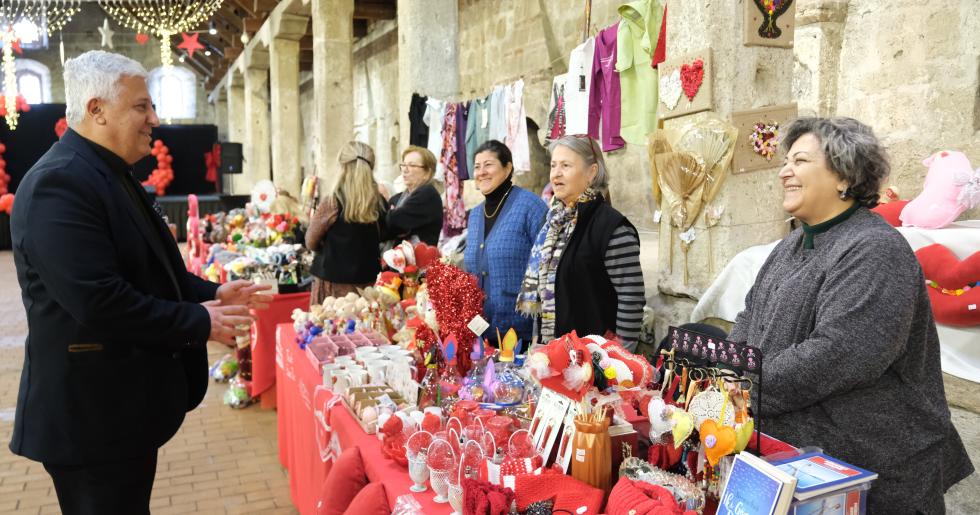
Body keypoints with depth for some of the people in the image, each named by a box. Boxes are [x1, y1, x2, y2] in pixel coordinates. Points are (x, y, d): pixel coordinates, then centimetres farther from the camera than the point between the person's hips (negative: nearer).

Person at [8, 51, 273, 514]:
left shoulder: (108, 175, 13)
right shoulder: (60, 183, -22)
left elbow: (148, 271, 18)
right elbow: (97, 301, -30)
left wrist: (212, 293, 4)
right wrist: (199, 322, -20)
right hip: (92, 414, -10)